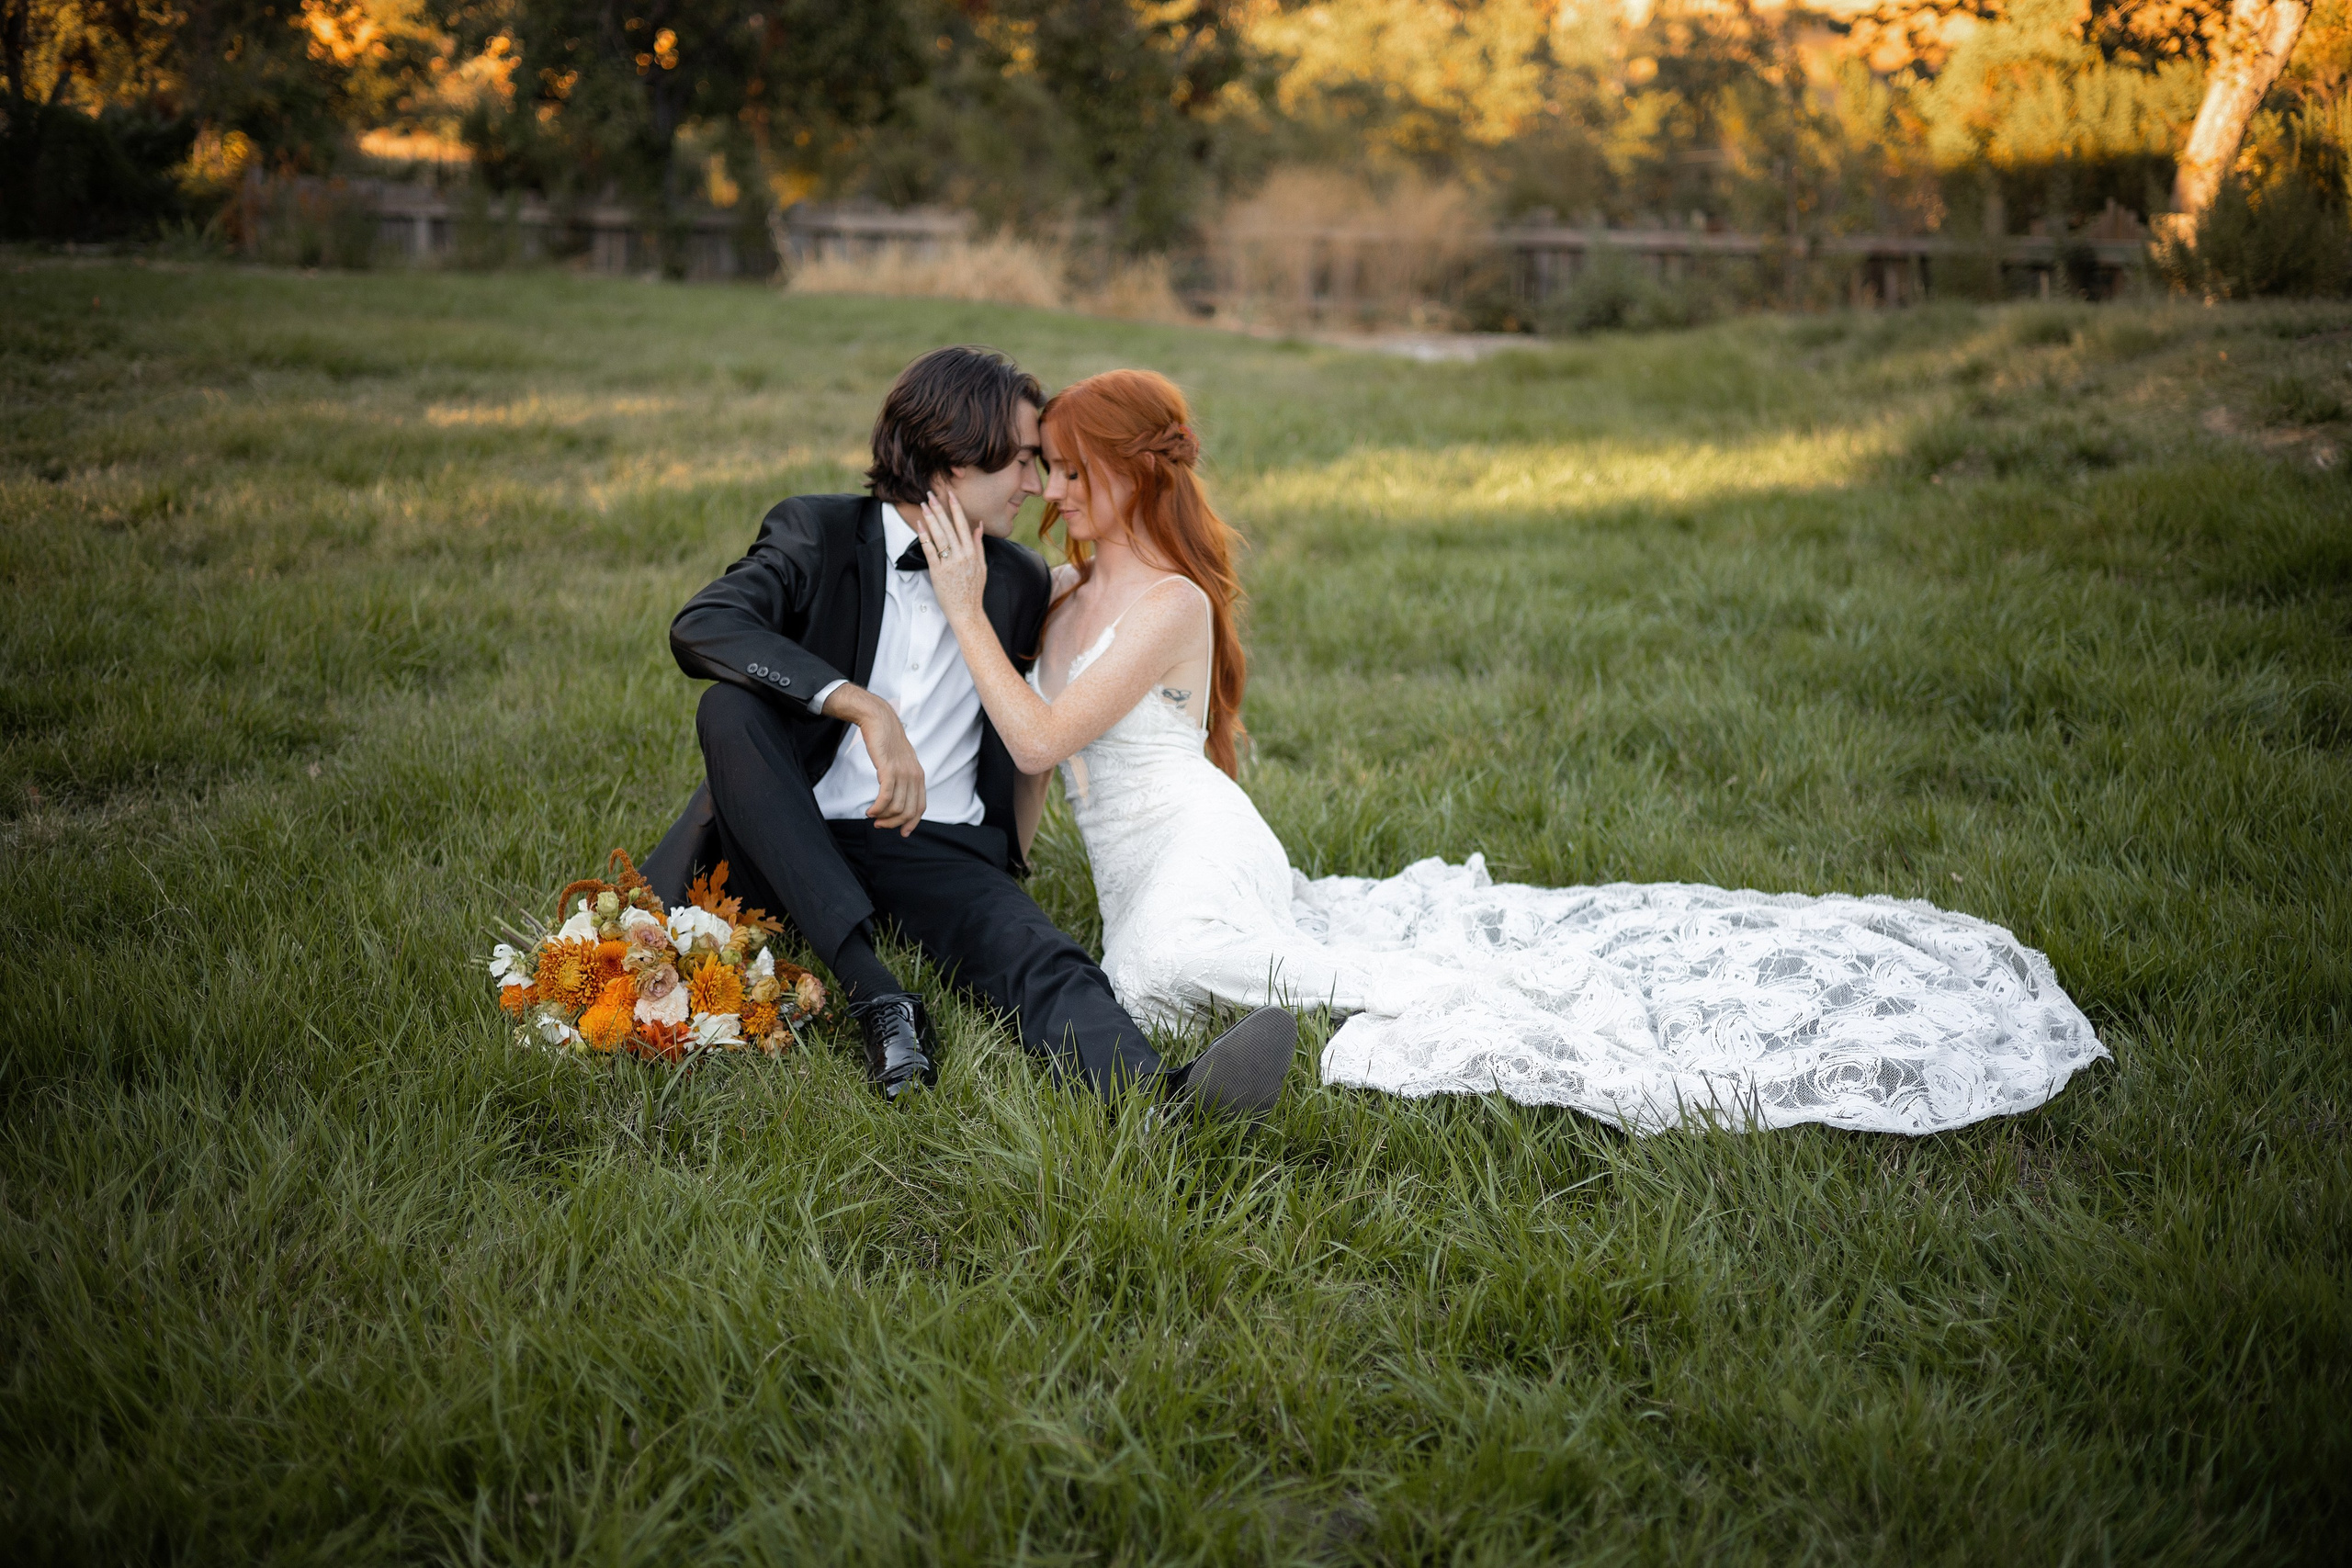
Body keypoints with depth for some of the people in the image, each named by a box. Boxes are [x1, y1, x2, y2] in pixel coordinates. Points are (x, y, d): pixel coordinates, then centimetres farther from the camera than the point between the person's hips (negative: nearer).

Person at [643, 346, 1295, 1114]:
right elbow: (699, 626, -22)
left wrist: (1012, 846, 15)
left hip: (941, 852, 2)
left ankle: (1162, 1093, -62)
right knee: (729, 708, -30)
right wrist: (864, 708, -33)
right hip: (796, 846, -1)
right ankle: (876, 995, -36)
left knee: (1040, 959, -29)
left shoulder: (1020, 582, 10)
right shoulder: (816, 533, -2)